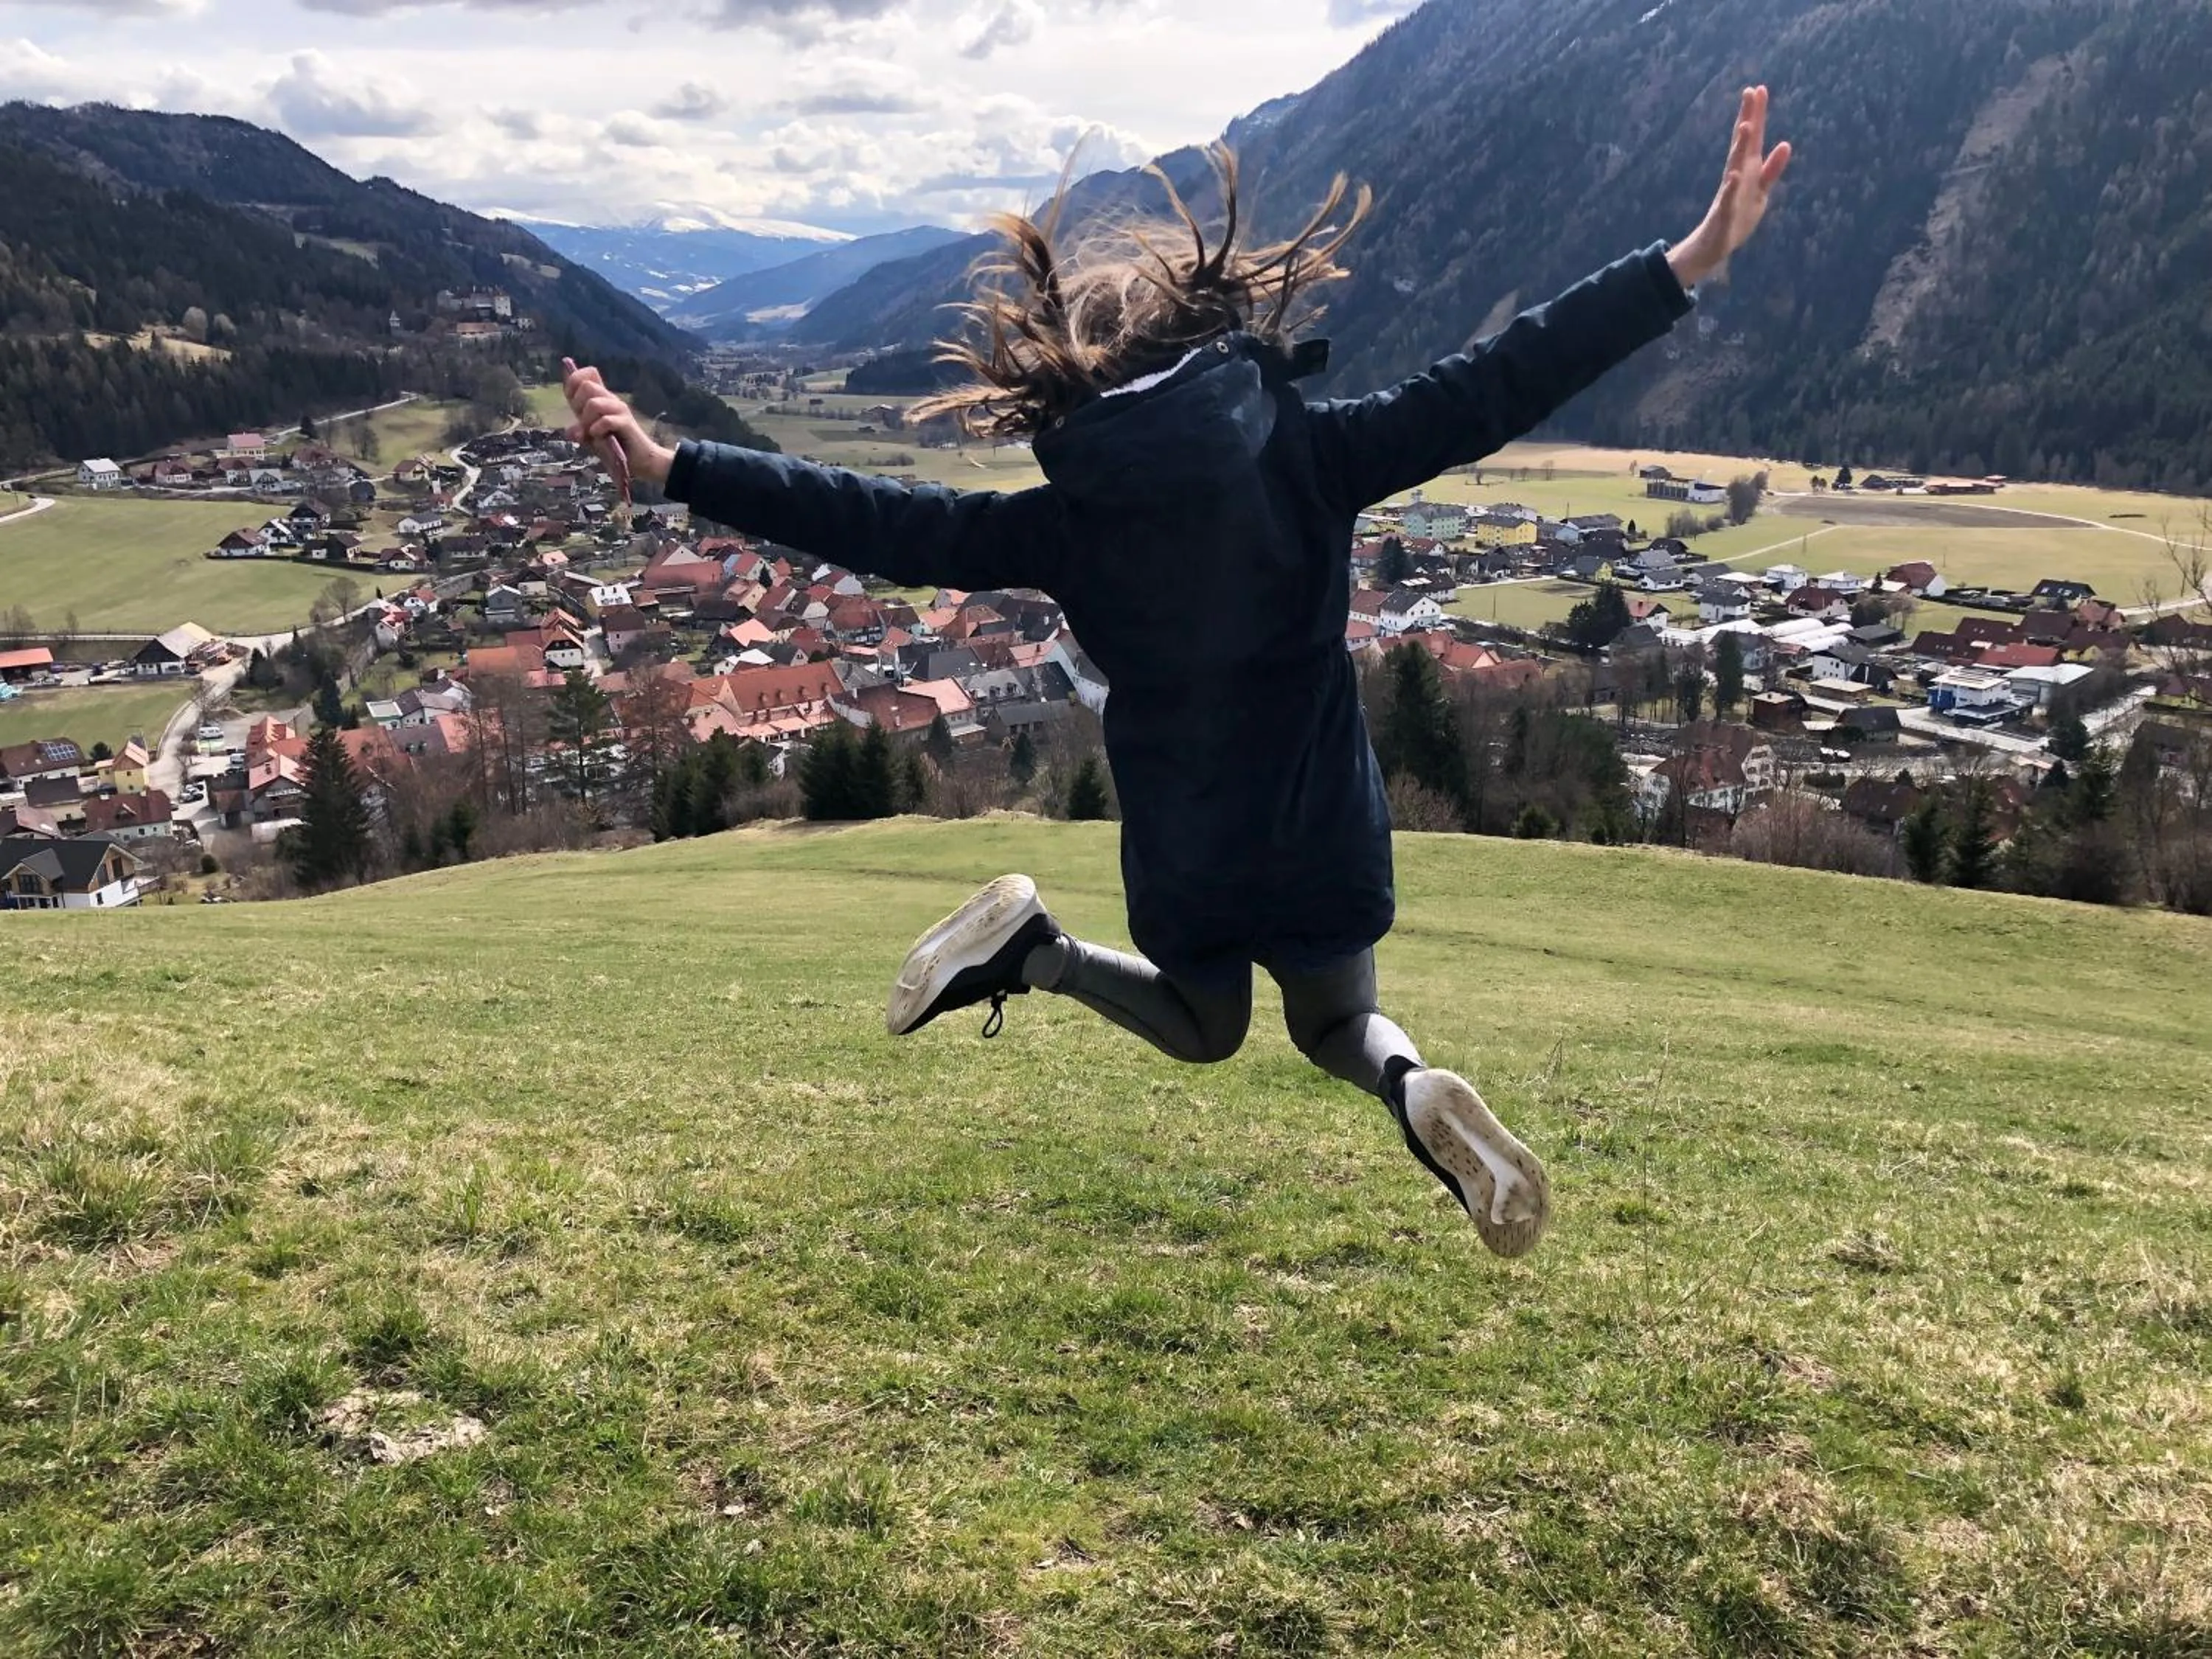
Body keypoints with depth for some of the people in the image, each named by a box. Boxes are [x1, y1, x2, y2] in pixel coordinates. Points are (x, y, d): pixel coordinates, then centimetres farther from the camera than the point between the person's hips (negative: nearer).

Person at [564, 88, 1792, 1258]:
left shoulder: (1070, 518, -8)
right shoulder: (1308, 451, -11)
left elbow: (880, 525, -5)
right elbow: (1496, 388, -12)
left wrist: (669, 466, 1)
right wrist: (1693, 260, -9)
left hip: (1179, 851, 2)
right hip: (1321, 832, -1)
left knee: (1205, 1029, 32)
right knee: (1339, 1025, 26)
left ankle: (1032, 949, 4)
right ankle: (1411, 1086, -10)